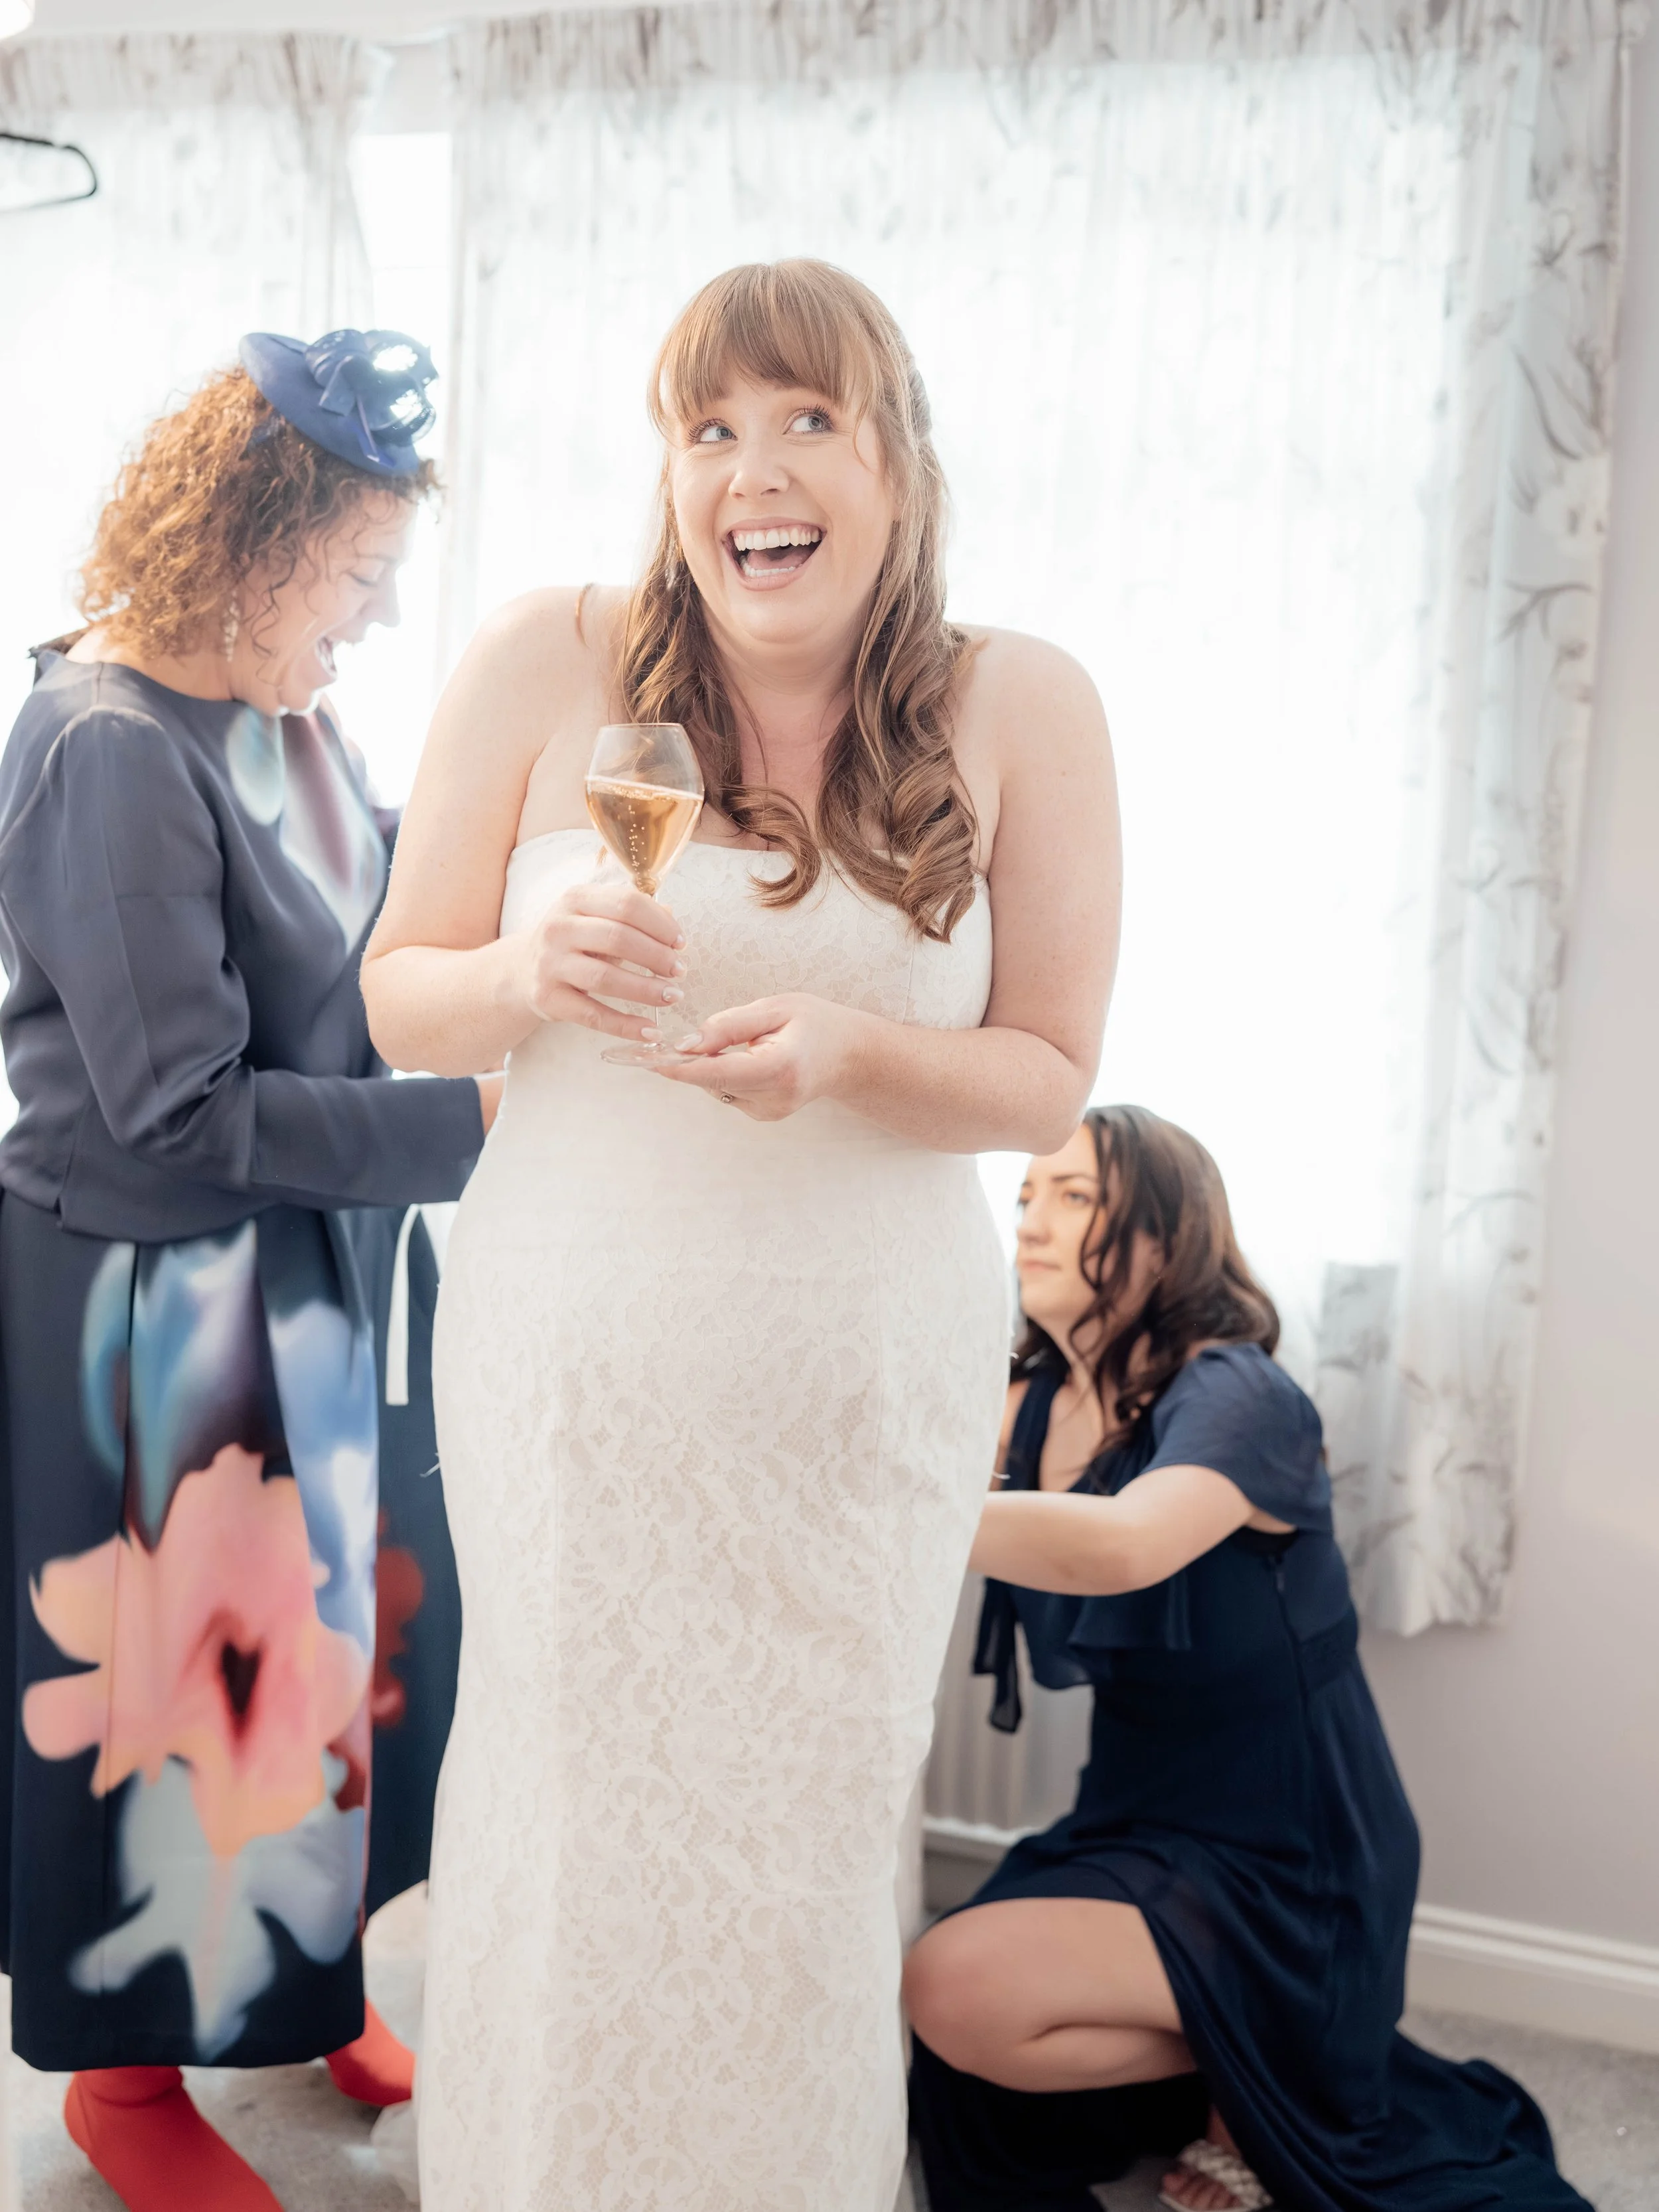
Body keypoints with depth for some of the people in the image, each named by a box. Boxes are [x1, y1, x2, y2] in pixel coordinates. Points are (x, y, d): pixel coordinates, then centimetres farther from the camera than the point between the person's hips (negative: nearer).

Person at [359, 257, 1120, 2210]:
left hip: (865, 1378, 1)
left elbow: (1048, 1077, -2)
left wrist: (848, 1047, -22)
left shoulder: (1022, 710, -4)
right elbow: (396, 1002, 2)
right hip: (570, 1360, 0)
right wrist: (528, 973, -20)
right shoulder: (544, 667, -5)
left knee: (805, 1839, 13)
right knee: (566, 1812, 10)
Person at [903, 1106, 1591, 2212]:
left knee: (958, 1990, -25)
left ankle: (1262, 2070, 0)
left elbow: (1119, 1547, -41)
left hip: (1283, 1873, -7)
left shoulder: (1237, 1396, -21)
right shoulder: (1036, 1405, 2)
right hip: (1137, 1831, 7)